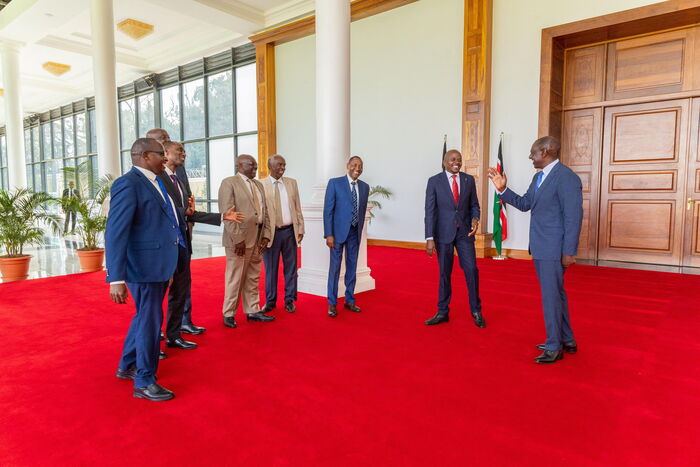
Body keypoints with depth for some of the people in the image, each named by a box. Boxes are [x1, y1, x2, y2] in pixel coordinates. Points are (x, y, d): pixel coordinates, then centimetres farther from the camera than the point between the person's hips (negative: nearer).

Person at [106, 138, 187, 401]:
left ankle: (127, 366, 43)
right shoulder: (128, 184, -16)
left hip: (160, 263, 9)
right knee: (150, 321, 3)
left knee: (144, 317, 23)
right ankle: (144, 382, 21)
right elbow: (115, 233, -22)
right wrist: (116, 279, -25)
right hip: (144, 265, -9)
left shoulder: (156, 182, 11)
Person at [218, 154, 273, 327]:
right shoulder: (229, 183, -6)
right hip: (239, 240, -7)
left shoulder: (258, 185, 16)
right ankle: (229, 314, 16)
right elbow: (227, 213, -14)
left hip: (257, 239, 7)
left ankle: (252, 311, 25)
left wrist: (266, 235, 4)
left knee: (253, 278, 14)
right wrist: (238, 239, -18)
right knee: (235, 279, 2)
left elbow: (265, 212, 15)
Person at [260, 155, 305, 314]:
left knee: (291, 267, 9)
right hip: (271, 232, -2)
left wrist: (300, 229, 3)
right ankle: (270, 301, 23)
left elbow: (297, 208, 8)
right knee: (270, 268, 9)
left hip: (289, 231, 3)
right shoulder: (260, 185, -3)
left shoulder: (292, 183, 8)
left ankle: (289, 300, 23)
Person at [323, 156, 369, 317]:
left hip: (355, 232, 4)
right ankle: (332, 303, 12)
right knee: (335, 266, 1)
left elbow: (363, 211, 14)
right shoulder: (334, 183, -5)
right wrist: (329, 234, -14)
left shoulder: (365, 187, 8)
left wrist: (360, 230, 12)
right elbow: (328, 210, -8)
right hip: (338, 231, -4)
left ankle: (349, 300, 24)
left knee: (352, 266, 11)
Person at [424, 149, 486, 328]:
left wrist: (475, 219, -12)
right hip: (444, 233, -1)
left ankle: (476, 311, 15)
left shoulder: (469, 180, 5)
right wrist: (430, 238, -12)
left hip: (465, 232, 2)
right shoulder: (434, 181, -3)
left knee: (471, 270, -2)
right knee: (444, 273, 7)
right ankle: (442, 313, 20)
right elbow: (430, 211, -6)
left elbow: (474, 204, 11)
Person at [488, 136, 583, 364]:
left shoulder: (566, 177, -17)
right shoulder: (538, 177, 11)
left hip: (554, 249, -10)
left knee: (551, 295, -2)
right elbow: (524, 204, 13)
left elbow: (573, 216, -19)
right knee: (555, 293, 18)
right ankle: (567, 341, 33)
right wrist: (503, 189, 1)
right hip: (540, 247, 10)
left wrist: (569, 252, -20)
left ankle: (554, 347, 13)